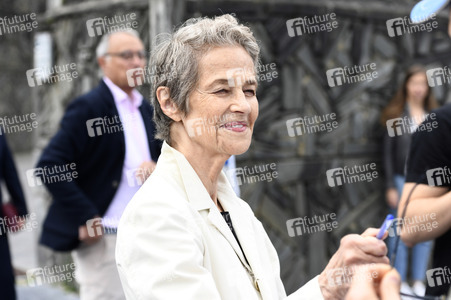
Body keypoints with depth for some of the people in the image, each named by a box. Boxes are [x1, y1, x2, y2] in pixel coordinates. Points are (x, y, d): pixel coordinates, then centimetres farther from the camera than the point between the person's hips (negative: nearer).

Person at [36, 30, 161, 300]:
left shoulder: (146, 110, 13)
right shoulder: (88, 107, -10)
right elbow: (49, 166, -16)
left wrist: (157, 168, -3)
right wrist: (85, 217, -18)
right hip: (102, 237, -8)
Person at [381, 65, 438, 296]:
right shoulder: (395, 116, -2)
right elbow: (388, 152, -2)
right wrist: (390, 186, -6)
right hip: (402, 180, -3)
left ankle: (419, 282, 16)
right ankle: (398, 282, 12)